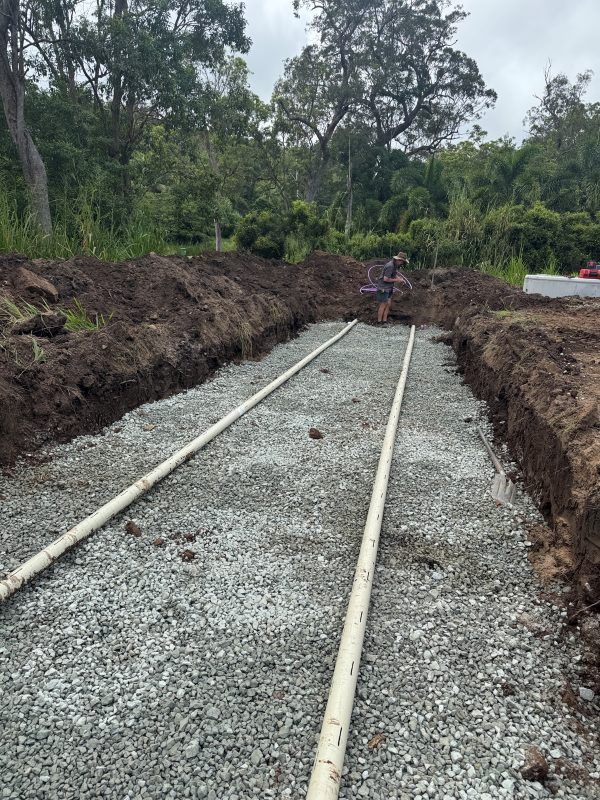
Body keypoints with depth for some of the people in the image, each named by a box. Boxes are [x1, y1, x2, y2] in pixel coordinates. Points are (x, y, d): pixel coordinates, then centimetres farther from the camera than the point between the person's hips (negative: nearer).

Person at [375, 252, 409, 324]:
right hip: (383, 288, -9)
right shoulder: (390, 266, -24)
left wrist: (400, 279, 1)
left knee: (388, 304, 7)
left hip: (389, 288, 9)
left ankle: (384, 321, 13)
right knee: (383, 305, -4)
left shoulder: (396, 265, 6)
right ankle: (379, 322, 4)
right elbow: (385, 279, -25)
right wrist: (396, 280, -16)